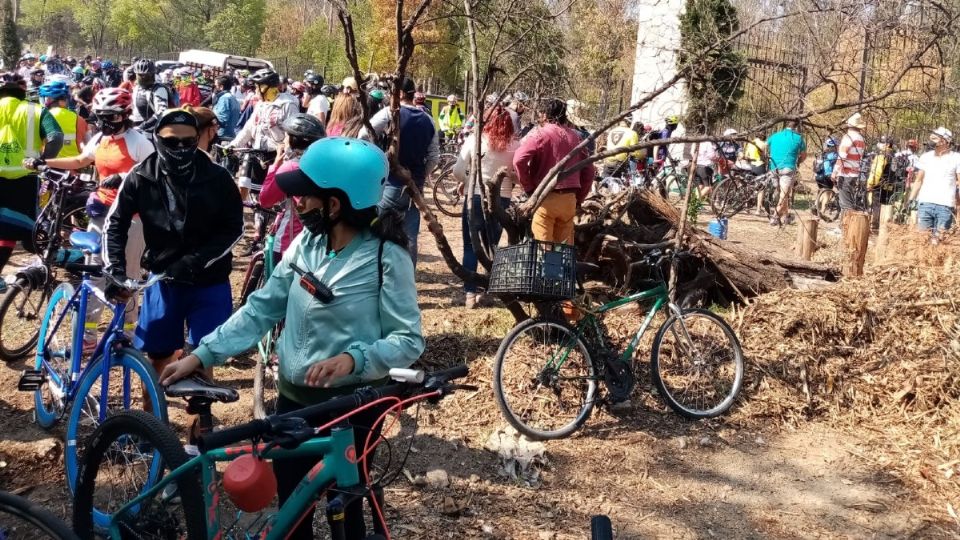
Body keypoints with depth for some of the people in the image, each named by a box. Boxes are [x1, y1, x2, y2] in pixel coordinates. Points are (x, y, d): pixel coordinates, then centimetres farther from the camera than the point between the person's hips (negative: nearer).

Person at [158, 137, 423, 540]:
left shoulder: (388, 258, -19)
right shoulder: (304, 244, -2)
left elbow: (409, 340, -18)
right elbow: (260, 309, 2)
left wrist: (354, 358, -34)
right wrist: (200, 355, -4)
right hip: (293, 399, 5)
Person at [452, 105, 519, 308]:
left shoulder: (474, 139, -6)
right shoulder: (515, 145, -5)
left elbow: (457, 171, -8)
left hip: (476, 197, -2)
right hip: (502, 200, 2)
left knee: (471, 247, 7)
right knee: (492, 246, 17)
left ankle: (470, 293, 1)